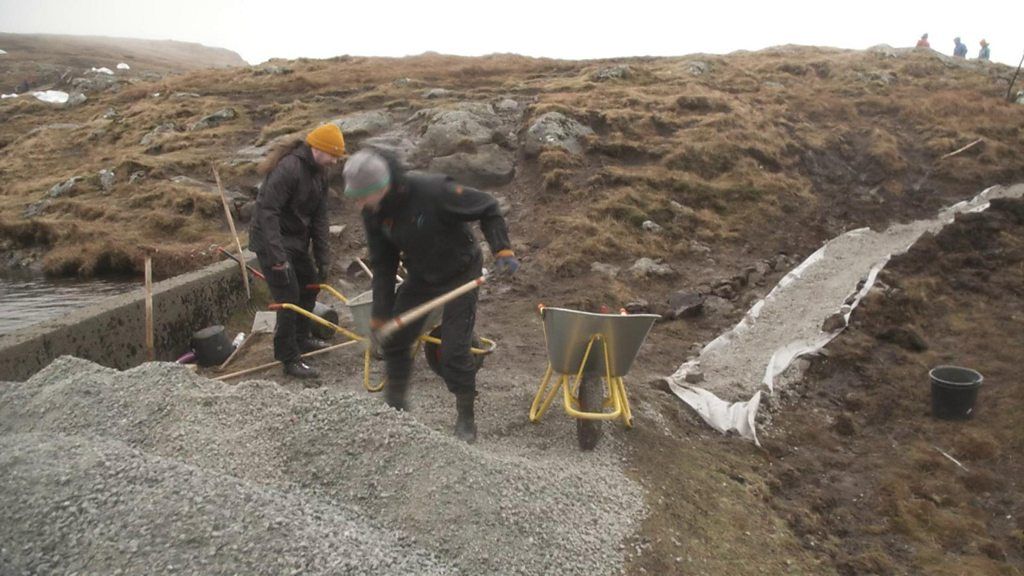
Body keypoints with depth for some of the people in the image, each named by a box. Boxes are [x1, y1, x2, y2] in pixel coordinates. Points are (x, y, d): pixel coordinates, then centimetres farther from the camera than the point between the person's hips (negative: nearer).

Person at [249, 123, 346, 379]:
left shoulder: (319, 173, 5)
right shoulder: (288, 169, -25)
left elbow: (319, 219, 8)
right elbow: (267, 211, -30)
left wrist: (323, 258, 5)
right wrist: (277, 256, -33)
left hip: (296, 240, 10)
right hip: (273, 242, -10)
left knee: (310, 284, 20)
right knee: (288, 298, -8)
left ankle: (301, 339, 39)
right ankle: (290, 359, 3)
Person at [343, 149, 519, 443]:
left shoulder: (433, 191, -32)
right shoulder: (373, 213, -13)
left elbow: (487, 209, -21)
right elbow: (383, 264, -3)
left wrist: (502, 250, -32)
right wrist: (381, 313, -4)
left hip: (459, 274, -6)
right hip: (420, 276, 6)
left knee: (454, 350, -9)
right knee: (393, 339, 9)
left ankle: (466, 419, 11)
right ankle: (394, 402, 33)